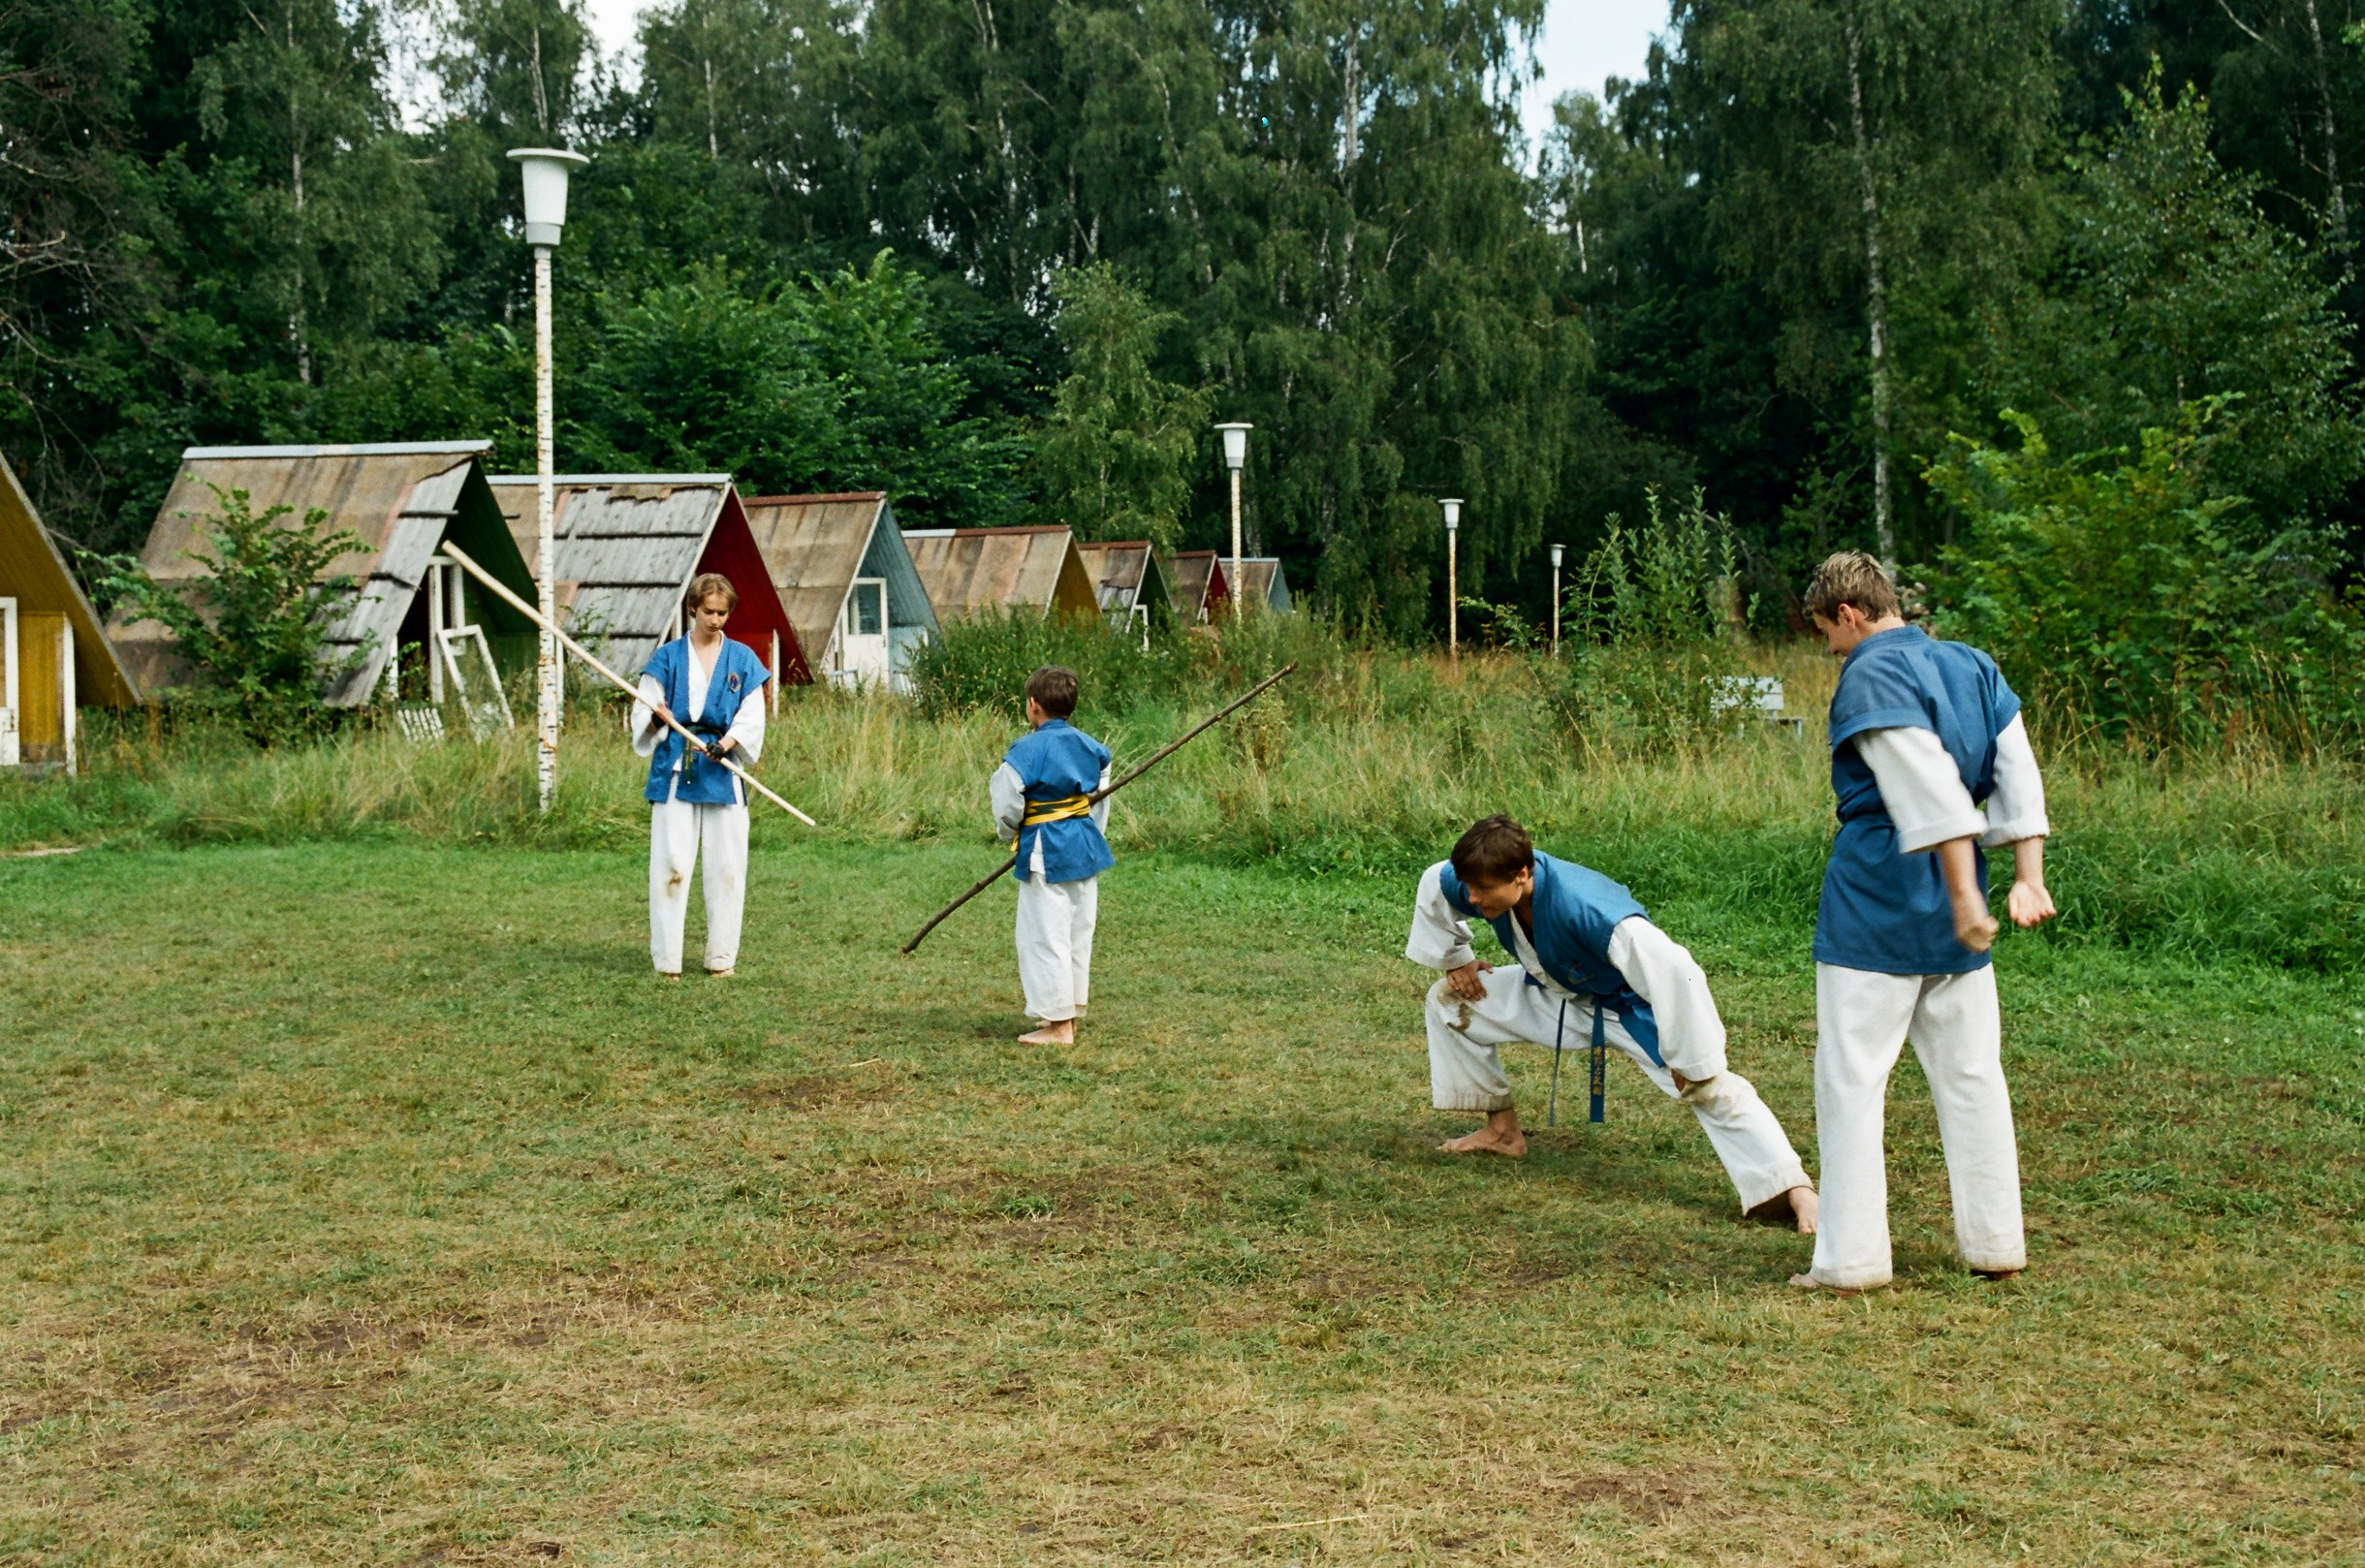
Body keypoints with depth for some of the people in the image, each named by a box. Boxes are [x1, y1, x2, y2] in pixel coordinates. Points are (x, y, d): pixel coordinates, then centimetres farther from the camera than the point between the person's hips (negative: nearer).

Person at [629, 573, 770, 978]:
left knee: (727, 866, 1)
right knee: (670, 865, -4)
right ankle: (666, 958, 0)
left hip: (724, 773, 1)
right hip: (674, 772, -1)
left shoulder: (742, 660, 9)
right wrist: (656, 719, -20)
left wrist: (726, 743, -15)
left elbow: (751, 719, 4)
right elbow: (642, 715, 3)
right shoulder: (667, 658, 7)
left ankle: (722, 956, 11)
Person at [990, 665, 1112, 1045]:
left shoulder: (1028, 749, -16)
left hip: (1045, 852, -7)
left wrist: (1009, 834, 6)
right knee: (1078, 934, 15)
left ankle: (1058, 1025, 3)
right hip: (1085, 846, 7)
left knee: (1045, 936, 1)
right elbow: (1100, 797, 14)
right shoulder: (1088, 746, 5)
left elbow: (1007, 804, -15)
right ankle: (1070, 1014, 25)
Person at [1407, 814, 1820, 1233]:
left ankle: (1796, 1190, -27)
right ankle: (1503, 1131, 17)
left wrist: (1688, 1059, -38)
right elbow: (1433, 885, 4)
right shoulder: (1482, 883, -22)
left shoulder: (1585, 907, -43)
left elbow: (1674, 972, -47)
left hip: (1629, 1005, -7)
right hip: (1554, 993, 7)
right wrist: (1456, 959, 6)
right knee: (1447, 1000, 5)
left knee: (1710, 1087, -26)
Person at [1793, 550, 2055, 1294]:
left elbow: (1931, 791, -21)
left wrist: (1966, 896, -22)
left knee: (1851, 1077, 1)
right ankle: (1995, 1243, 20)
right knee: (1970, 1072, 14)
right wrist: (2029, 877, 3)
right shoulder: (1975, 667, 10)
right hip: (1953, 905, 7)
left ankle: (1850, 1258, 2)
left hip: (1877, 899, -7)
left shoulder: (1871, 677, -13)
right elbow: (2019, 774, 5)